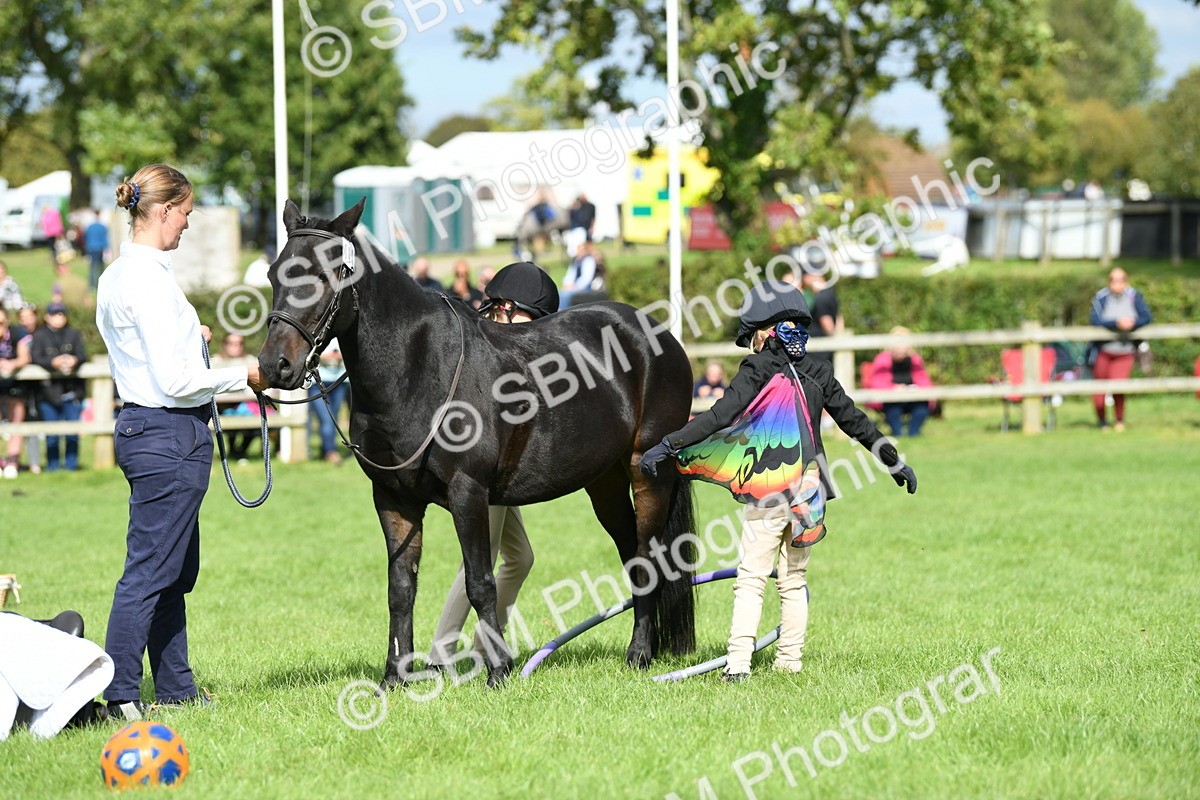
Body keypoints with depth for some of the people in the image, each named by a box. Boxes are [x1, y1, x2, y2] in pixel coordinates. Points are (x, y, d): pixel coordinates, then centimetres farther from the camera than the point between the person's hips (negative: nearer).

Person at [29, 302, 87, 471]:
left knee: (73, 431, -2)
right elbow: (35, 358, -4)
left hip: (72, 388, 1)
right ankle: (52, 464, 5)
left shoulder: (74, 334, 14)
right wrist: (53, 362, -20)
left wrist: (74, 360, -19)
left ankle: (71, 463, 7)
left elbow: (83, 355, 4)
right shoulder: (39, 336, 8)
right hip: (49, 390, -1)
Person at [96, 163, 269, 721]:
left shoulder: (115, 276, 11)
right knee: (150, 570, -6)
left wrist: (185, 336, 24)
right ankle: (119, 694, -5)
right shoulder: (150, 281, -19)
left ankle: (176, 688, 21)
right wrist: (244, 377, -9)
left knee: (176, 571, 16)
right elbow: (174, 381, -21)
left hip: (139, 425, 10)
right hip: (170, 436, -10)